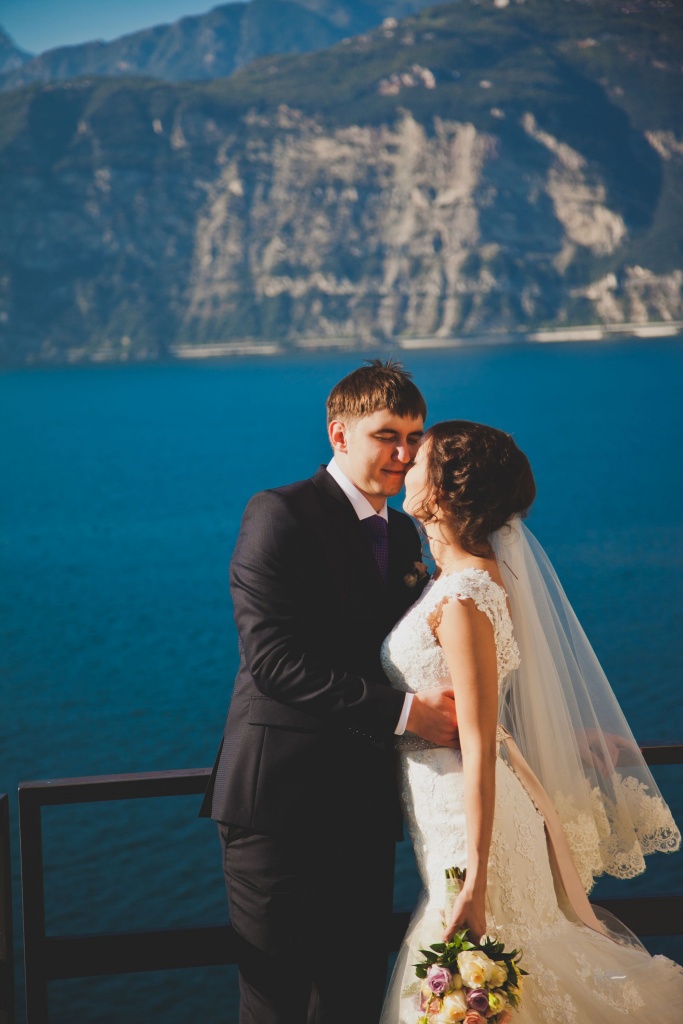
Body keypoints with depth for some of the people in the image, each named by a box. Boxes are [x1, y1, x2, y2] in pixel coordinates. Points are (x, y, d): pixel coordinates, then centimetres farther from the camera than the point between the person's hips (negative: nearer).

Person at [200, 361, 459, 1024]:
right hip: (282, 800, -7)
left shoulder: (403, 534, 16)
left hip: (366, 808, 7)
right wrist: (401, 711, -22)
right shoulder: (279, 515, -9)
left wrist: (447, 707, -8)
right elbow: (272, 659, -19)